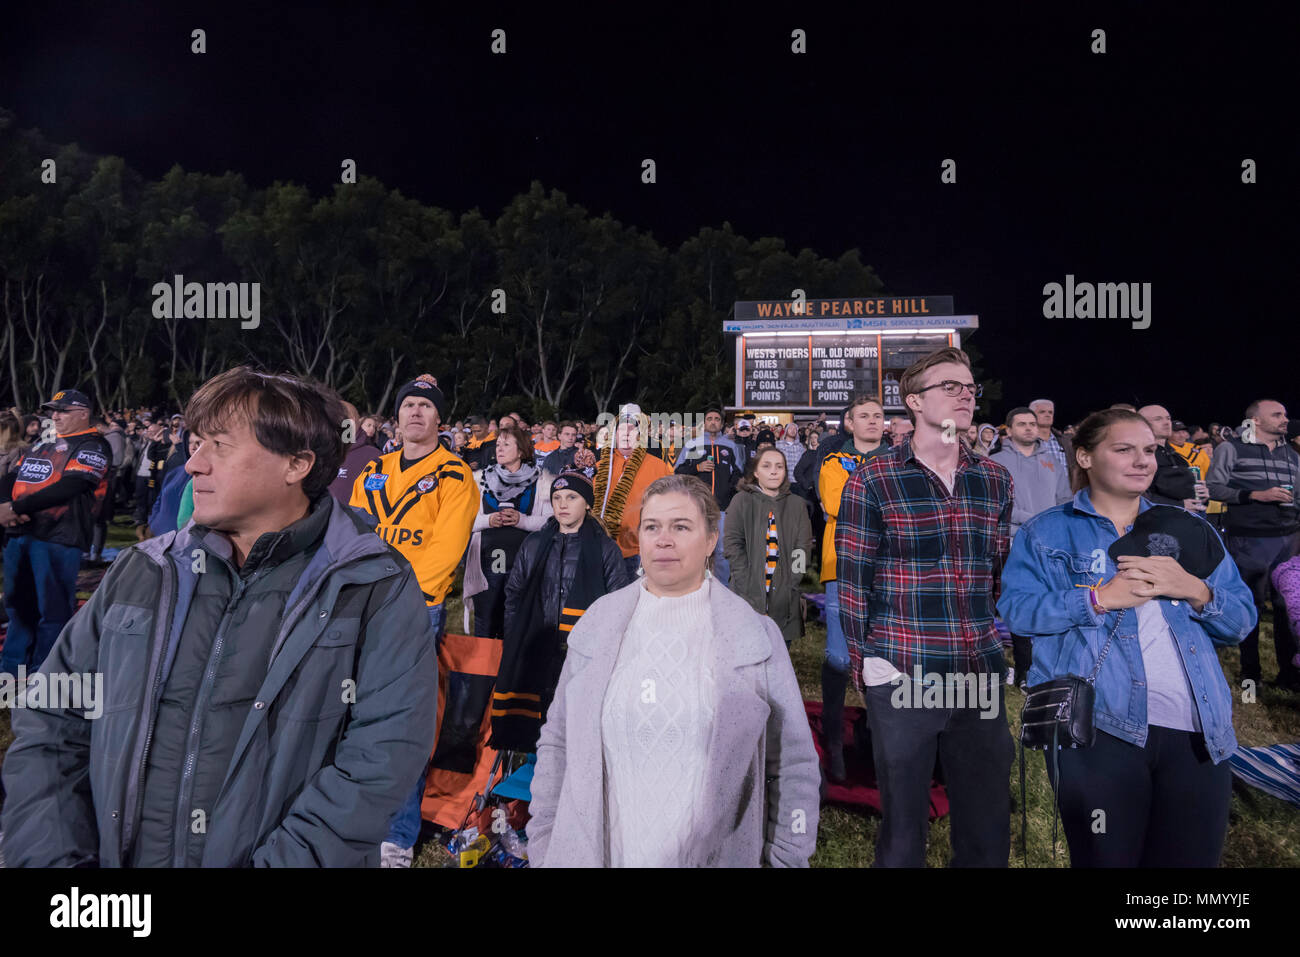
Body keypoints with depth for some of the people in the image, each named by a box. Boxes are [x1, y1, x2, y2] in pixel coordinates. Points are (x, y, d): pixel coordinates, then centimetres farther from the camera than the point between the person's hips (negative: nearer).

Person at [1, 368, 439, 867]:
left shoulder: (379, 593, -11)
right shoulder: (140, 573, 4)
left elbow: (381, 757, -19)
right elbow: (50, 724, 6)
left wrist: (281, 860, -26)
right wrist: (52, 856, -5)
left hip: (271, 853, -3)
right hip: (120, 871, 4)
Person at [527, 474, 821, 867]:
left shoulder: (757, 636, -6)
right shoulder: (596, 624, -1)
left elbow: (792, 769, -2)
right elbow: (557, 744, 4)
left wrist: (788, 859, -3)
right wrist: (543, 848, 3)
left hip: (717, 856, -1)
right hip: (594, 854, 2)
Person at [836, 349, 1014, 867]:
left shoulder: (995, 480, 9)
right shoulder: (871, 482, -5)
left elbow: (1002, 572, 15)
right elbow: (853, 582, -5)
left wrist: (999, 644, 10)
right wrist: (866, 663, -7)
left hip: (981, 676, 4)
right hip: (902, 677, -4)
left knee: (988, 824, 15)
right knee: (903, 825, 10)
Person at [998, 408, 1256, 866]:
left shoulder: (1186, 530, 17)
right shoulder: (1047, 532, 5)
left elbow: (1240, 620, 12)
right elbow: (1014, 608, -8)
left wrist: (1194, 590, -7)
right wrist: (1098, 598, -16)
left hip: (1198, 732, 4)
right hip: (1096, 727, -4)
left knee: (1191, 856, 12)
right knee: (1105, 858, 5)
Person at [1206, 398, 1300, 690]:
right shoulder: (1230, 449, -1)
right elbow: (1213, 488, -7)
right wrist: (1256, 495, -15)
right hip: (1249, 539, -5)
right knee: (1252, 605, 4)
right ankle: (1249, 673, 16)